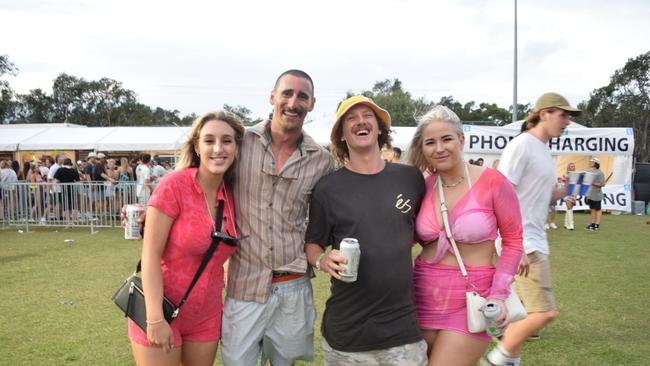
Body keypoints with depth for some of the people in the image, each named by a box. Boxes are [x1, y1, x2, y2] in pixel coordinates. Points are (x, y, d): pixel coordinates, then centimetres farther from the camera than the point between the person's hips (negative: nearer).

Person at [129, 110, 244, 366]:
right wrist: (155, 319, -19)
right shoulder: (175, 184, -17)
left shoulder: (231, 195, -1)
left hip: (206, 317, 5)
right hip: (161, 312, -5)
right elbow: (150, 254, -17)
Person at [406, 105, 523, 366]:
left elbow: (513, 241, -3)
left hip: (471, 301, -4)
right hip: (424, 296, 5)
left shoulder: (492, 182, -11)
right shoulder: (422, 186, 1)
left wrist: (498, 295, -11)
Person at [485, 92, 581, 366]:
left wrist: (563, 191, 6)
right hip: (521, 242, -10)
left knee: (524, 310, 14)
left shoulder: (544, 149, 16)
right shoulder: (521, 145, -12)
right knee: (545, 312, -11)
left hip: (534, 242, 10)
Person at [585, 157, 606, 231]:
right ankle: (593, 224, 22)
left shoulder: (600, 173, -14)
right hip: (590, 194, 7)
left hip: (596, 194, -7)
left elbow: (602, 184, -18)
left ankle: (597, 225, 7)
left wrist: (593, 183, -25)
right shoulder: (589, 171, 7)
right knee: (592, 209, 14)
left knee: (598, 209, 4)